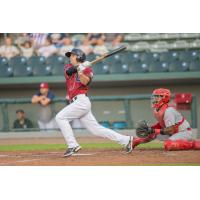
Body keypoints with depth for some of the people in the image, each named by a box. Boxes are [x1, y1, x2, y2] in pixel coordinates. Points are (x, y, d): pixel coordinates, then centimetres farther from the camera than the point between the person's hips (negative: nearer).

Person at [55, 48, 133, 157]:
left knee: (60, 117, -16)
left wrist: (80, 71, -32)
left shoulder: (87, 69, 2)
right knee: (96, 129, 5)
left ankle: (73, 145, -16)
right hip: (76, 103, 6)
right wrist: (80, 66, -20)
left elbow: (85, 82, -17)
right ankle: (125, 140, 9)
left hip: (81, 100, -6)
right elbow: (68, 71, -6)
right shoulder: (68, 67, 18)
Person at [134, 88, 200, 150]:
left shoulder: (168, 111, -24)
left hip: (184, 132, -9)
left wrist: (153, 131, -28)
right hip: (174, 132, 9)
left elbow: (171, 130, -27)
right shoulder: (156, 110, 3)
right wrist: (150, 129, 1)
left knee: (168, 145, -35)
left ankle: (193, 144, -24)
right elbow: (161, 124, 17)